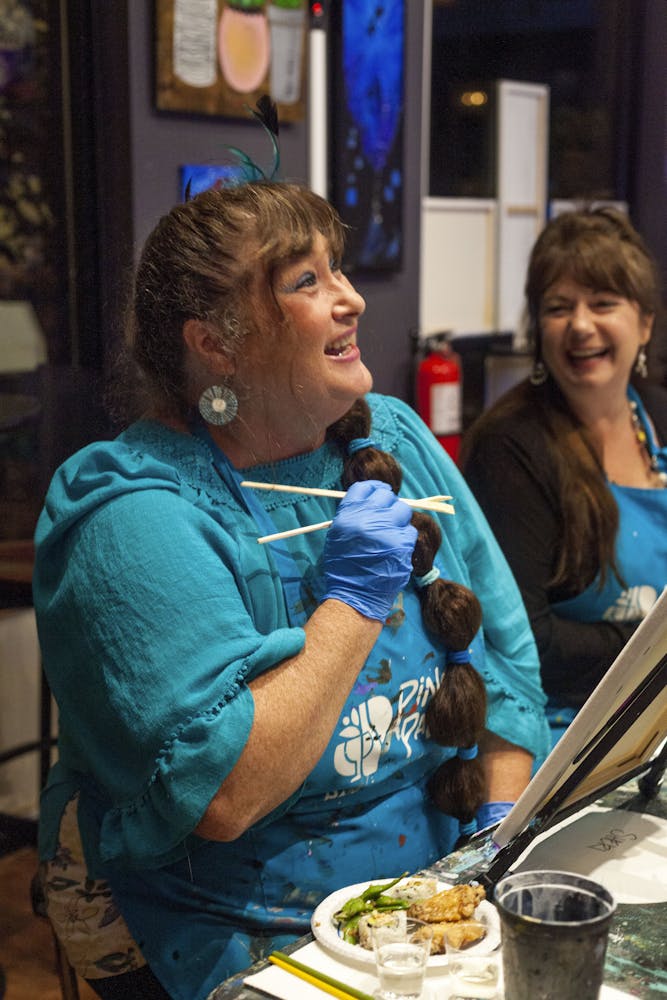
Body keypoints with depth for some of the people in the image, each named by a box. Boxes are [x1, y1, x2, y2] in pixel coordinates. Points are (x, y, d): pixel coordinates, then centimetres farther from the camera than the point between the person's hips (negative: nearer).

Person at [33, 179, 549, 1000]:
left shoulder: (395, 439, 5)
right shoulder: (133, 519, -17)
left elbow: (508, 654, 9)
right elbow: (218, 795, -25)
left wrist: (503, 818, -3)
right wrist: (353, 601, -20)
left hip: (443, 884, 6)